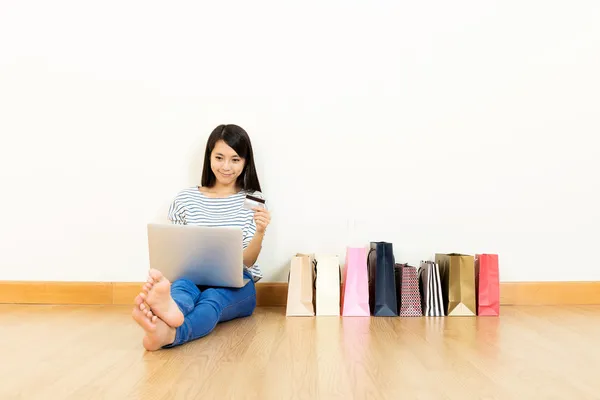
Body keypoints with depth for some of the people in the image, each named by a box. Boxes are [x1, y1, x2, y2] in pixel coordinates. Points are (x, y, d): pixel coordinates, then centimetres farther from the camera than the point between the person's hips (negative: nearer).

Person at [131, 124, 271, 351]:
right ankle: (168, 309, -69)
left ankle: (168, 334, -66)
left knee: (212, 298, -36)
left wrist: (260, 233, -24)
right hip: (191, 279, 1)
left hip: (236, 285, -1)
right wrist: (160, 277, -12)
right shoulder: (185, 199, 9)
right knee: (183, 286, -34)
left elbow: (248, 261, -3)